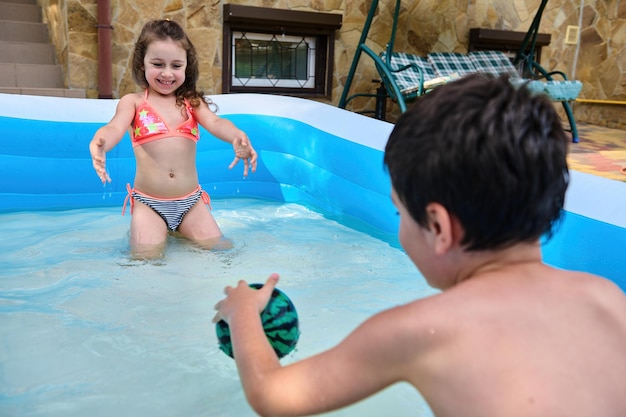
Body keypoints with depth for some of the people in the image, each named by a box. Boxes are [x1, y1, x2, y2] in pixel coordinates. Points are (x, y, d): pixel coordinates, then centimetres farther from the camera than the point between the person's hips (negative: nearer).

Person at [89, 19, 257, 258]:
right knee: (146, 258, -15)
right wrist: (99, 143, -42)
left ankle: (178, 232, 26)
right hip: (148, 203, -2)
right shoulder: (133, 102, 2)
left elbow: (214, 123, -10)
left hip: (190, 201, 2)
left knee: (220, 249, -3)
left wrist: (237, 138, -35)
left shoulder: (191, 102, 7)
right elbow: (115, 127, -16)